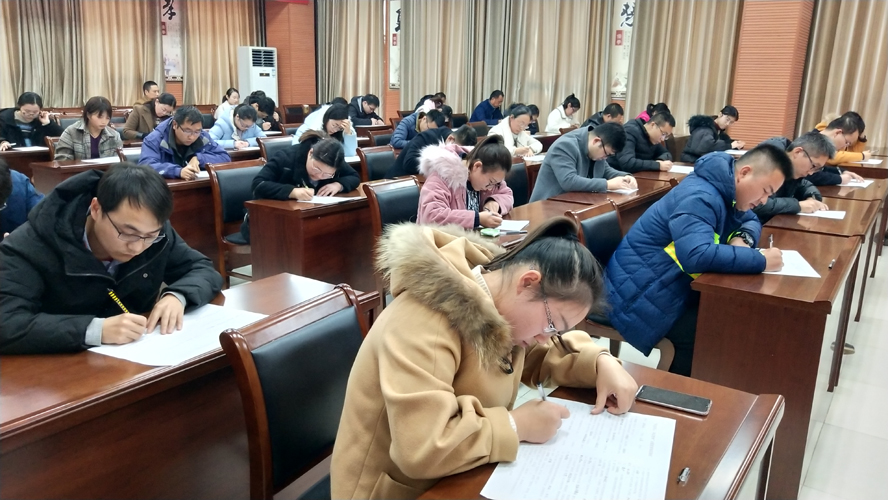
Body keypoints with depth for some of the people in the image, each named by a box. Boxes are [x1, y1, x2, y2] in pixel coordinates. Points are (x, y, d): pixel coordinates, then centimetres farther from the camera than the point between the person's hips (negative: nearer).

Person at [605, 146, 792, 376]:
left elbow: (751, 221, 22)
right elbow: (697, 255, -39)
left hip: (669, 284, 10)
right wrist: (761, 260, -28)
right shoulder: (701, 197, -24)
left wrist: (742, 238, -3)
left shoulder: (724, 191, 6)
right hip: (639, 293, -10)